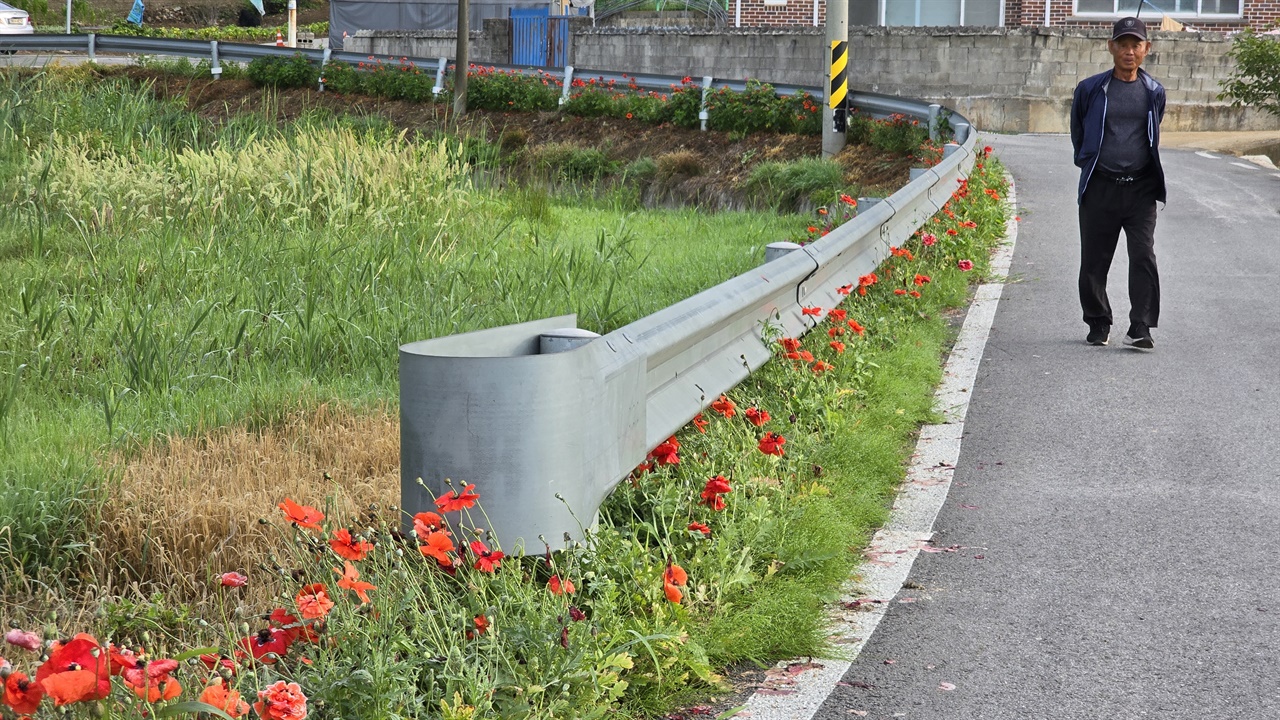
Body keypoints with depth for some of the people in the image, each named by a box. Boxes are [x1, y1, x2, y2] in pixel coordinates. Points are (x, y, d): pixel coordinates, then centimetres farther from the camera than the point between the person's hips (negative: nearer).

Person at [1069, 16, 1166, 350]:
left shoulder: (1154, 92, 5)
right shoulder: (1091, 89, 1)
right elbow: (1078, 132, 18)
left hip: (1141, 188, 0)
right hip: (1100, 188, 0)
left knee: (1144, 257, -11)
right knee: (1094, 260, 6)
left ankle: (1140, 328, -12)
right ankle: (1098, 325, 21)